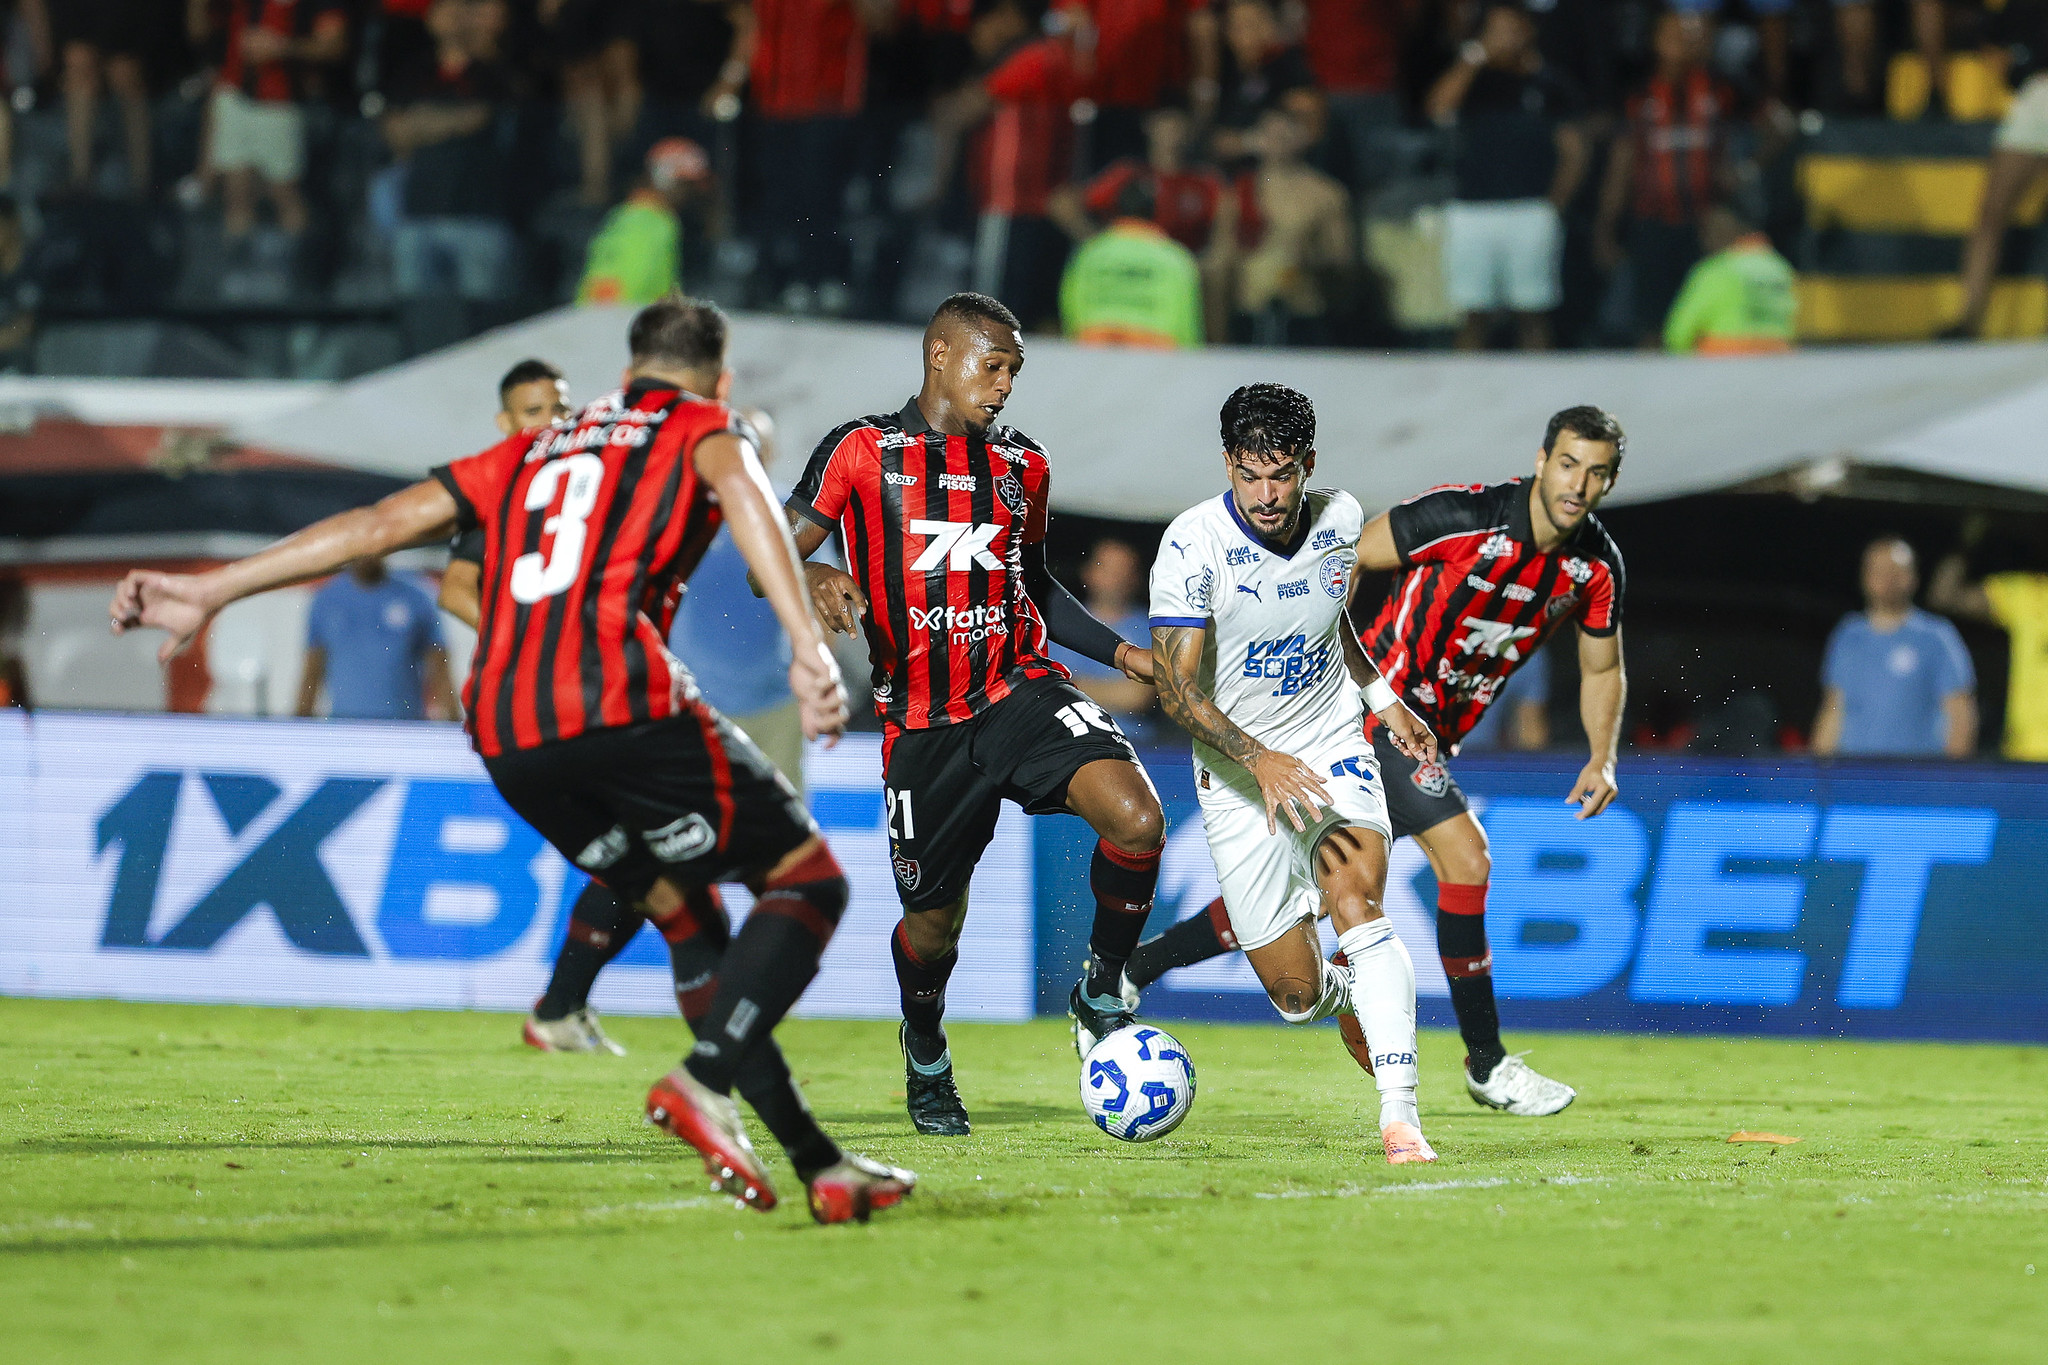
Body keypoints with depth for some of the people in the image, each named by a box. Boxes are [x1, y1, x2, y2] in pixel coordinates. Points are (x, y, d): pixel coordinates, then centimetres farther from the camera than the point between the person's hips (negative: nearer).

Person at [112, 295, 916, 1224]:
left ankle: (818, 1164, 10)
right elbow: (741, 492, -8)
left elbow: (385, 521, 24)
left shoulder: (534, 452, 29)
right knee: (809, 881, 4)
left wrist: (210, 590, 26)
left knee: (694, 925, 16)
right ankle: (705, 1084, -17)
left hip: (504, 736, 6)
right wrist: (809, 647, -22)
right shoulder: (703, 430, 16)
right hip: (619, 701, -6)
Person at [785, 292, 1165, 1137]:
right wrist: (812, 581, -24)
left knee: (1137, 821, -24)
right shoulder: (860, 454, 0)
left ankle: (1101, 993, -1)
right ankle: (926, 1054, 39)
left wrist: (1116, 650, 12)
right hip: (923, 726, -2)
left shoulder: (1021, 466, 13)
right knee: (932, 921, 4)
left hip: (1021, 689, 2)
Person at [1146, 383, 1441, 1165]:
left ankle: (1400, 1115, -29)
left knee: (1358, 904, -26)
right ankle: (1357, 997, 36)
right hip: (1236, 773, -2)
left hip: (1333, 749, 2)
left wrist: (1383, 699, 14)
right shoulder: (1194, 546, -19)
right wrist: (1261, 760, -32)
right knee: (1298, 996, -1)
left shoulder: (1341, 520, -4)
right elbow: (1177, 689, -20)